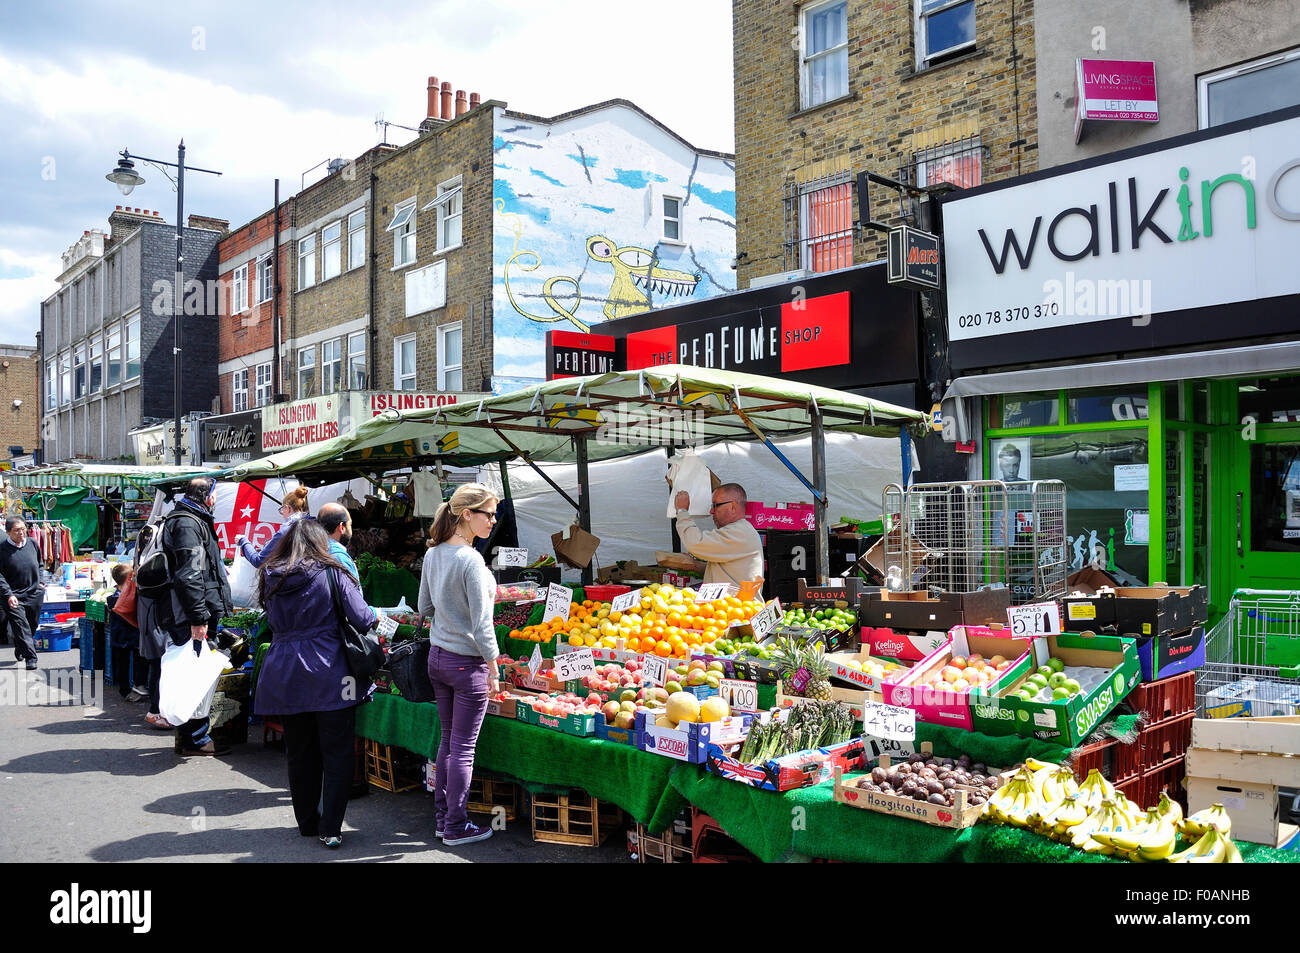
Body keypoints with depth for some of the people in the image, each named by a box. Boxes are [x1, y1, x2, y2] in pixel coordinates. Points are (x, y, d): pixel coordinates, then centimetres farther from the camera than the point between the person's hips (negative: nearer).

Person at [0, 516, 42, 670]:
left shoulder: (32, 544, 4)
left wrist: (39, 582, 14)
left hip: (34, 594, 5)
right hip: (14, 597, -5)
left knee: (32, 625, 15)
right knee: (21, 625, -10)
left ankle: (20, 650, 38)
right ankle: (30, 658, -9)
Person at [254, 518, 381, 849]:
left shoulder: (271, 578, 6)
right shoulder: (332, 573, -6)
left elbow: (274, 622, 18)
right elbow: (361, 617, -8)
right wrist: (376, 615, 12)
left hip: (285, 676, 4)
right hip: (329, 675, -4)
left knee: (299, 753, 15)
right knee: (337, 754, 3)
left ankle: (308, 823, 26)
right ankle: (330, 829, 3)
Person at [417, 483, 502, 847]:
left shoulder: (432, 554, 4)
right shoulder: (471, 561, -20)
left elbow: (424, 607, 15)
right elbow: (481, 625, -18)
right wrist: (493, 669, -10)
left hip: (437, 657, 8)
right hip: (467, 663, -8)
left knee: (448, 740, 17)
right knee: (463, 748, 3)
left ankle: (441, 817, 26)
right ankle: (456, 827, 14)